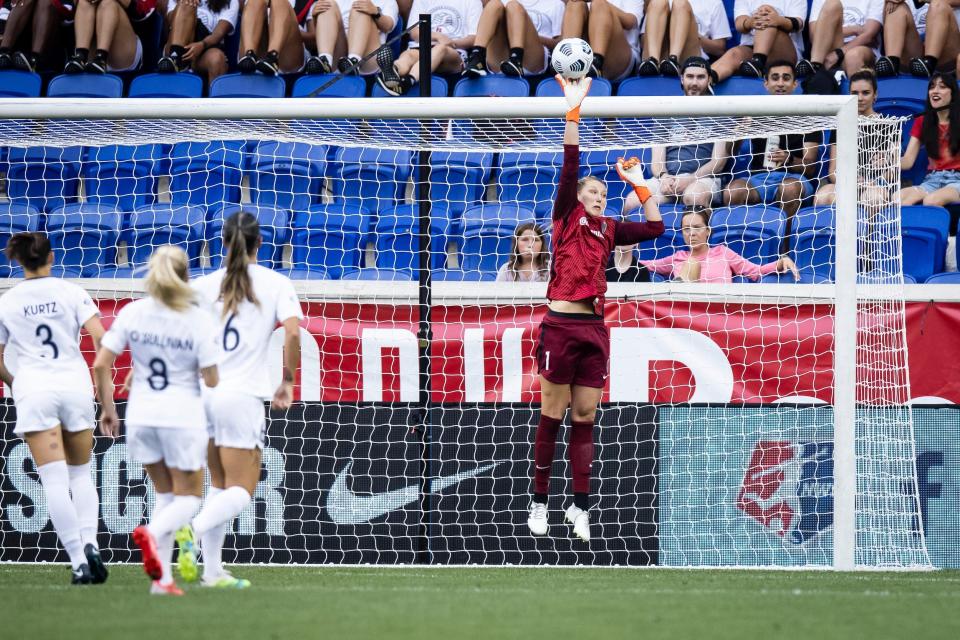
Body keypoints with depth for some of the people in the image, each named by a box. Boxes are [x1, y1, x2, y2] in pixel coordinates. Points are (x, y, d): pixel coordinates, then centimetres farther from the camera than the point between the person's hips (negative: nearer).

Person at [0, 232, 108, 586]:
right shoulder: (72, 292, 2)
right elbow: (100, 337, -9)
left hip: (33, 391, -1)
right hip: (75, 385, 1)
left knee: (55, 481, -3)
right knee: (80, 474, 15)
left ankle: (78, 561, -11)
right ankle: (90, 543, -7)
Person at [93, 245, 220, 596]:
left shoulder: (132, 313, -3)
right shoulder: (198, 320, -11)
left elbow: (101, 365, -4)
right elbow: (211, 379, -10)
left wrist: (108, 408, 8)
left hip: (141, 416, 3)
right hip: (182, 415, -3)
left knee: (166, 494, 19)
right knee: (188, 497, 11)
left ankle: (162, 577, 7)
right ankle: (152, 533, -23)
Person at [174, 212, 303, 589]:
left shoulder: (205, 285, 6)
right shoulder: (276, 284, -1)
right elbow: (292, 332, -14)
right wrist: (287, 382, -1)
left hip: (201, 392, 4)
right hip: (242, 395, -4)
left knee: (220, 485, 17)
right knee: (241, 492, 0)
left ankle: (212, 571, 12)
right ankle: (195, 530, -29)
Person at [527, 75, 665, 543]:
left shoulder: (608, 229, 16)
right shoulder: (567, 218, 4)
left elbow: (654, 227, 20)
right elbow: (569, 169, -6)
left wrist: (639, 184, 18)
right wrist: (572, 112, -12)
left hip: (595, 328, 4)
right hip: (562, 325, -4)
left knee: (585, 419, 5)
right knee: (552, 416, 0)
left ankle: (580, 507, 7)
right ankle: (539, 502, 6)